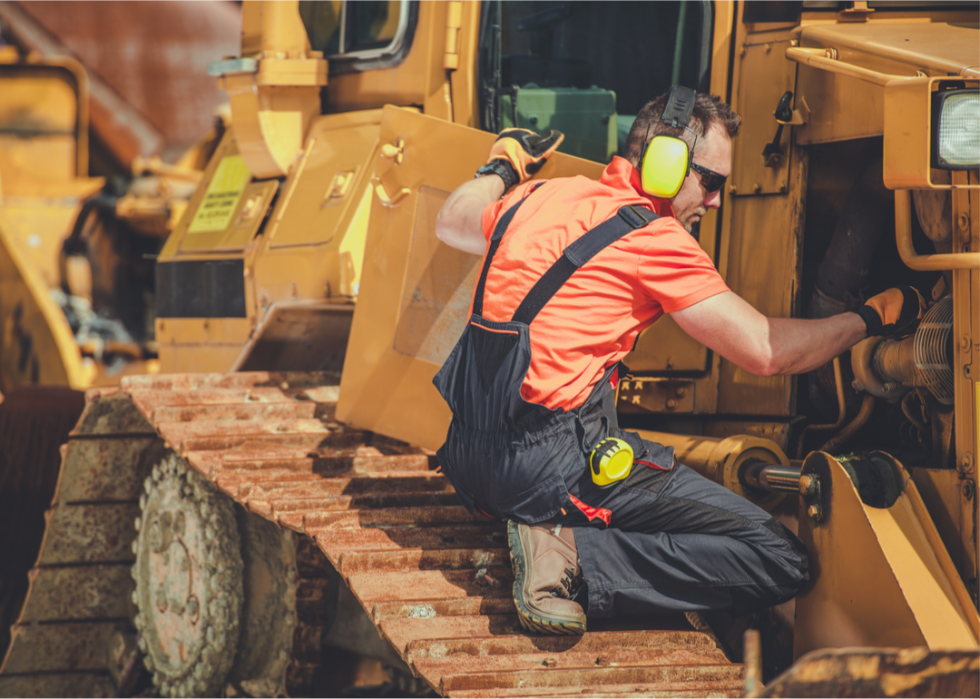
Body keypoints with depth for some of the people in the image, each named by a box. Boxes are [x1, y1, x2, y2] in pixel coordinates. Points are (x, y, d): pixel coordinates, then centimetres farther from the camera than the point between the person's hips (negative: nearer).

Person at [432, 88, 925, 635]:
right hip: (554, 462, -9)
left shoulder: (541, 197, 12)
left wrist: (503, 167, 49)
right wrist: (873, 317, 7)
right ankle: (574, 556, -15)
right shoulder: (654, 239, -8)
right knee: (782, 561, -11)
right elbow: (765, 351, -7)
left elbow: (451, 224, 34)